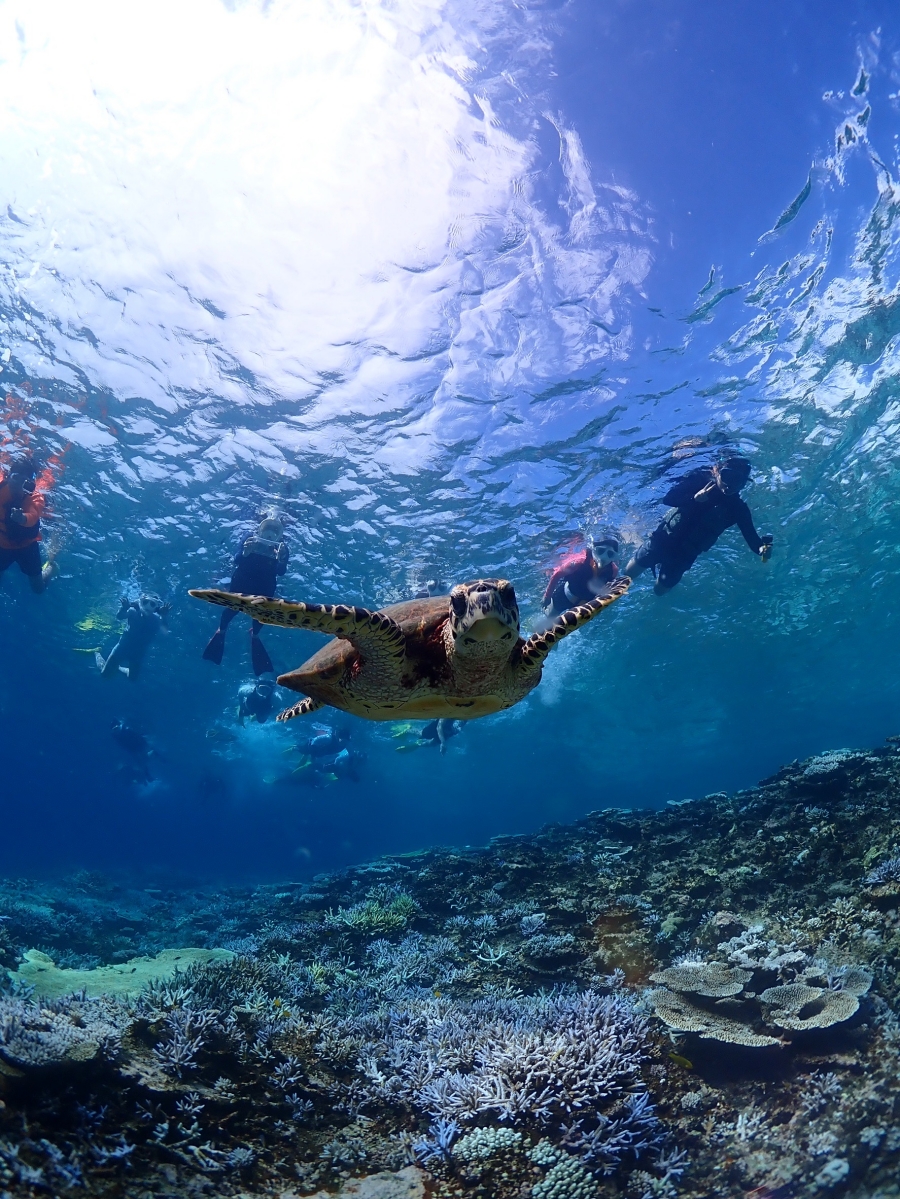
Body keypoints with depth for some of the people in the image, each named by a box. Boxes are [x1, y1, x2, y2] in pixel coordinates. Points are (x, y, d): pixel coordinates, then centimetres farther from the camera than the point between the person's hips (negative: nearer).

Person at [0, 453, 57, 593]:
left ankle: (51, 565, 39)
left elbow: (32, 517, -48)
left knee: (38, 588, 8)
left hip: (26, 545, -2)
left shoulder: (35, 495, -27)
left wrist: (22, 517, -71)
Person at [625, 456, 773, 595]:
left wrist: (762, 547, -41)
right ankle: (657, 564, 40)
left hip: (686, 553, 2)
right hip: (664, 538, -1)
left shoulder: (738, 508, -12)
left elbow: (752, 537, -18)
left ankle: (658, 566, 45)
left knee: (660, 590, 14)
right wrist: (695, 498, -39)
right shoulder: (701, 479, -15)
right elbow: (668, 498, -23)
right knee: (630, 572, 9)